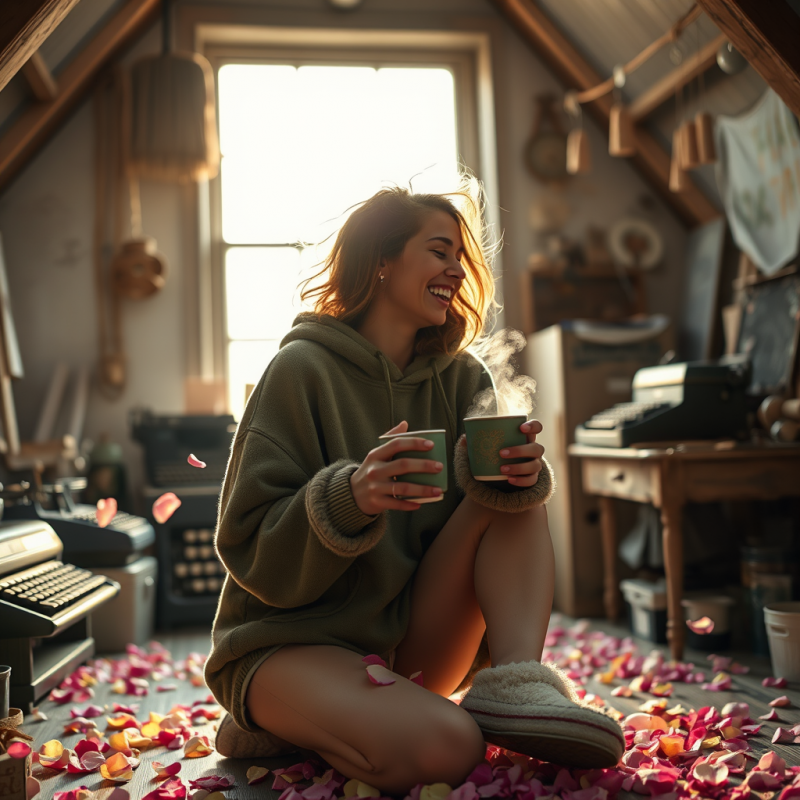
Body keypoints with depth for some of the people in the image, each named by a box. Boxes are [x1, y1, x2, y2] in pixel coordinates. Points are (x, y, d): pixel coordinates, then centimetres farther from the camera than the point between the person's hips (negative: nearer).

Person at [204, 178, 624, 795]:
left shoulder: (460, 375, 6)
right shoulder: (303, 369, -10)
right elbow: (250, 546, -13)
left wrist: (515, 469, -26)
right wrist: (349, 497, -33)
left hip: (415, 645, 6)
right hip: (292, 640, -5)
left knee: (517, 492, -13)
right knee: (443, 747, -32)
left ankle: (516, 683, -25)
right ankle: (277, 723, -7)